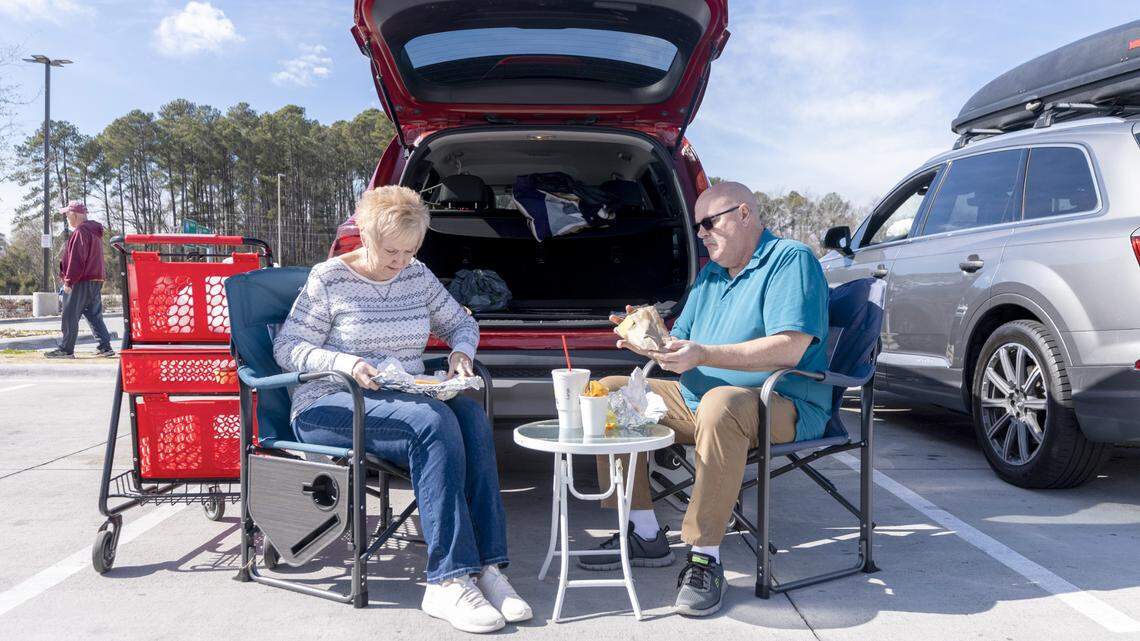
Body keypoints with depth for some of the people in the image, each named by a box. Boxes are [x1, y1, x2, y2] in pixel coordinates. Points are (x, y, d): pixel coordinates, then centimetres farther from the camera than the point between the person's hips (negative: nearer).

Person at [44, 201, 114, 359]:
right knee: (94, 316, 10)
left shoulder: (80, 232, -12)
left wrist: (68, 281, -15)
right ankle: (105, 347, 7)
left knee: (70, 316, -2)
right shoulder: (94, 232, 18)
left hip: (81, 282, -9)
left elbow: (76, 259, -18)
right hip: (96, 281, 9)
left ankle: (66, 349, 2)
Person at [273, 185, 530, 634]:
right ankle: (450, 580, -36)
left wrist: (460, 352, -1)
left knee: (471, 415, -28)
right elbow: (286, 349, -3)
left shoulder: (418, 276, 12)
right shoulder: (329, 278, -2)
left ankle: (486, 567, -31)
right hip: (328, 407, -5)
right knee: (433, 421, -34)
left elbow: (462, 324, 23)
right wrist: (345, 363, -21)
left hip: (404, 400, 5)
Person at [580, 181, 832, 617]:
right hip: (696, 400, 9)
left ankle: (705, 556, -30)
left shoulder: (790, 260, -8)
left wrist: (704, 355, -27)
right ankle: (645, 535, -2)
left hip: (783, 405, -9)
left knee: (721, 403, -41)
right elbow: (682, 342, 17)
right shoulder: (709, 275, 19)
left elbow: (789, 350, -22)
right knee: (611, 391, 1)